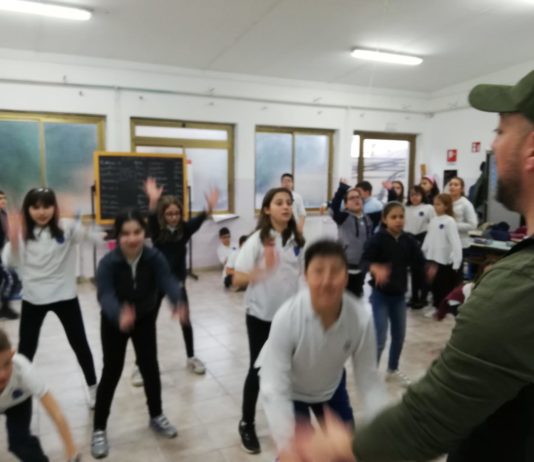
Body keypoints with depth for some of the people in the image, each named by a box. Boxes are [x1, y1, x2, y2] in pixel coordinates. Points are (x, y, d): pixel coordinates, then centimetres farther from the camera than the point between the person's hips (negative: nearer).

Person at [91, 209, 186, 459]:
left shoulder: (155, 257, -23)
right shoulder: (108, 262, -29)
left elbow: (168, 281, -36)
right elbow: (105, 295, -39)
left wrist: (178, 303, -58)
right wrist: (120, 315, -61)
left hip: (145, 319, 2)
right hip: (114, 322, -2)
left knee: (150, 367, 7)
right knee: (111, 371, 2)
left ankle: (156, 416, 29)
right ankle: (99, 428, 20)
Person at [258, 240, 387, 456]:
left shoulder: (362, 317, -31)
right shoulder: (287, 317, -38)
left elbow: (368, 377, -20)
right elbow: (273, 387, -36)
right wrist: (288, 444, -44)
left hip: (332, 388, 3)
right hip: (290, 391, -3)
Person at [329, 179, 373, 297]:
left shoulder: (367, 219, 6)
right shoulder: (343, 217, -12)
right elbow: (334, 206, -33)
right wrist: (343, 187, -36)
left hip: (361, 267, 6)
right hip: (345, 267, -6)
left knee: (357, 296, 20)